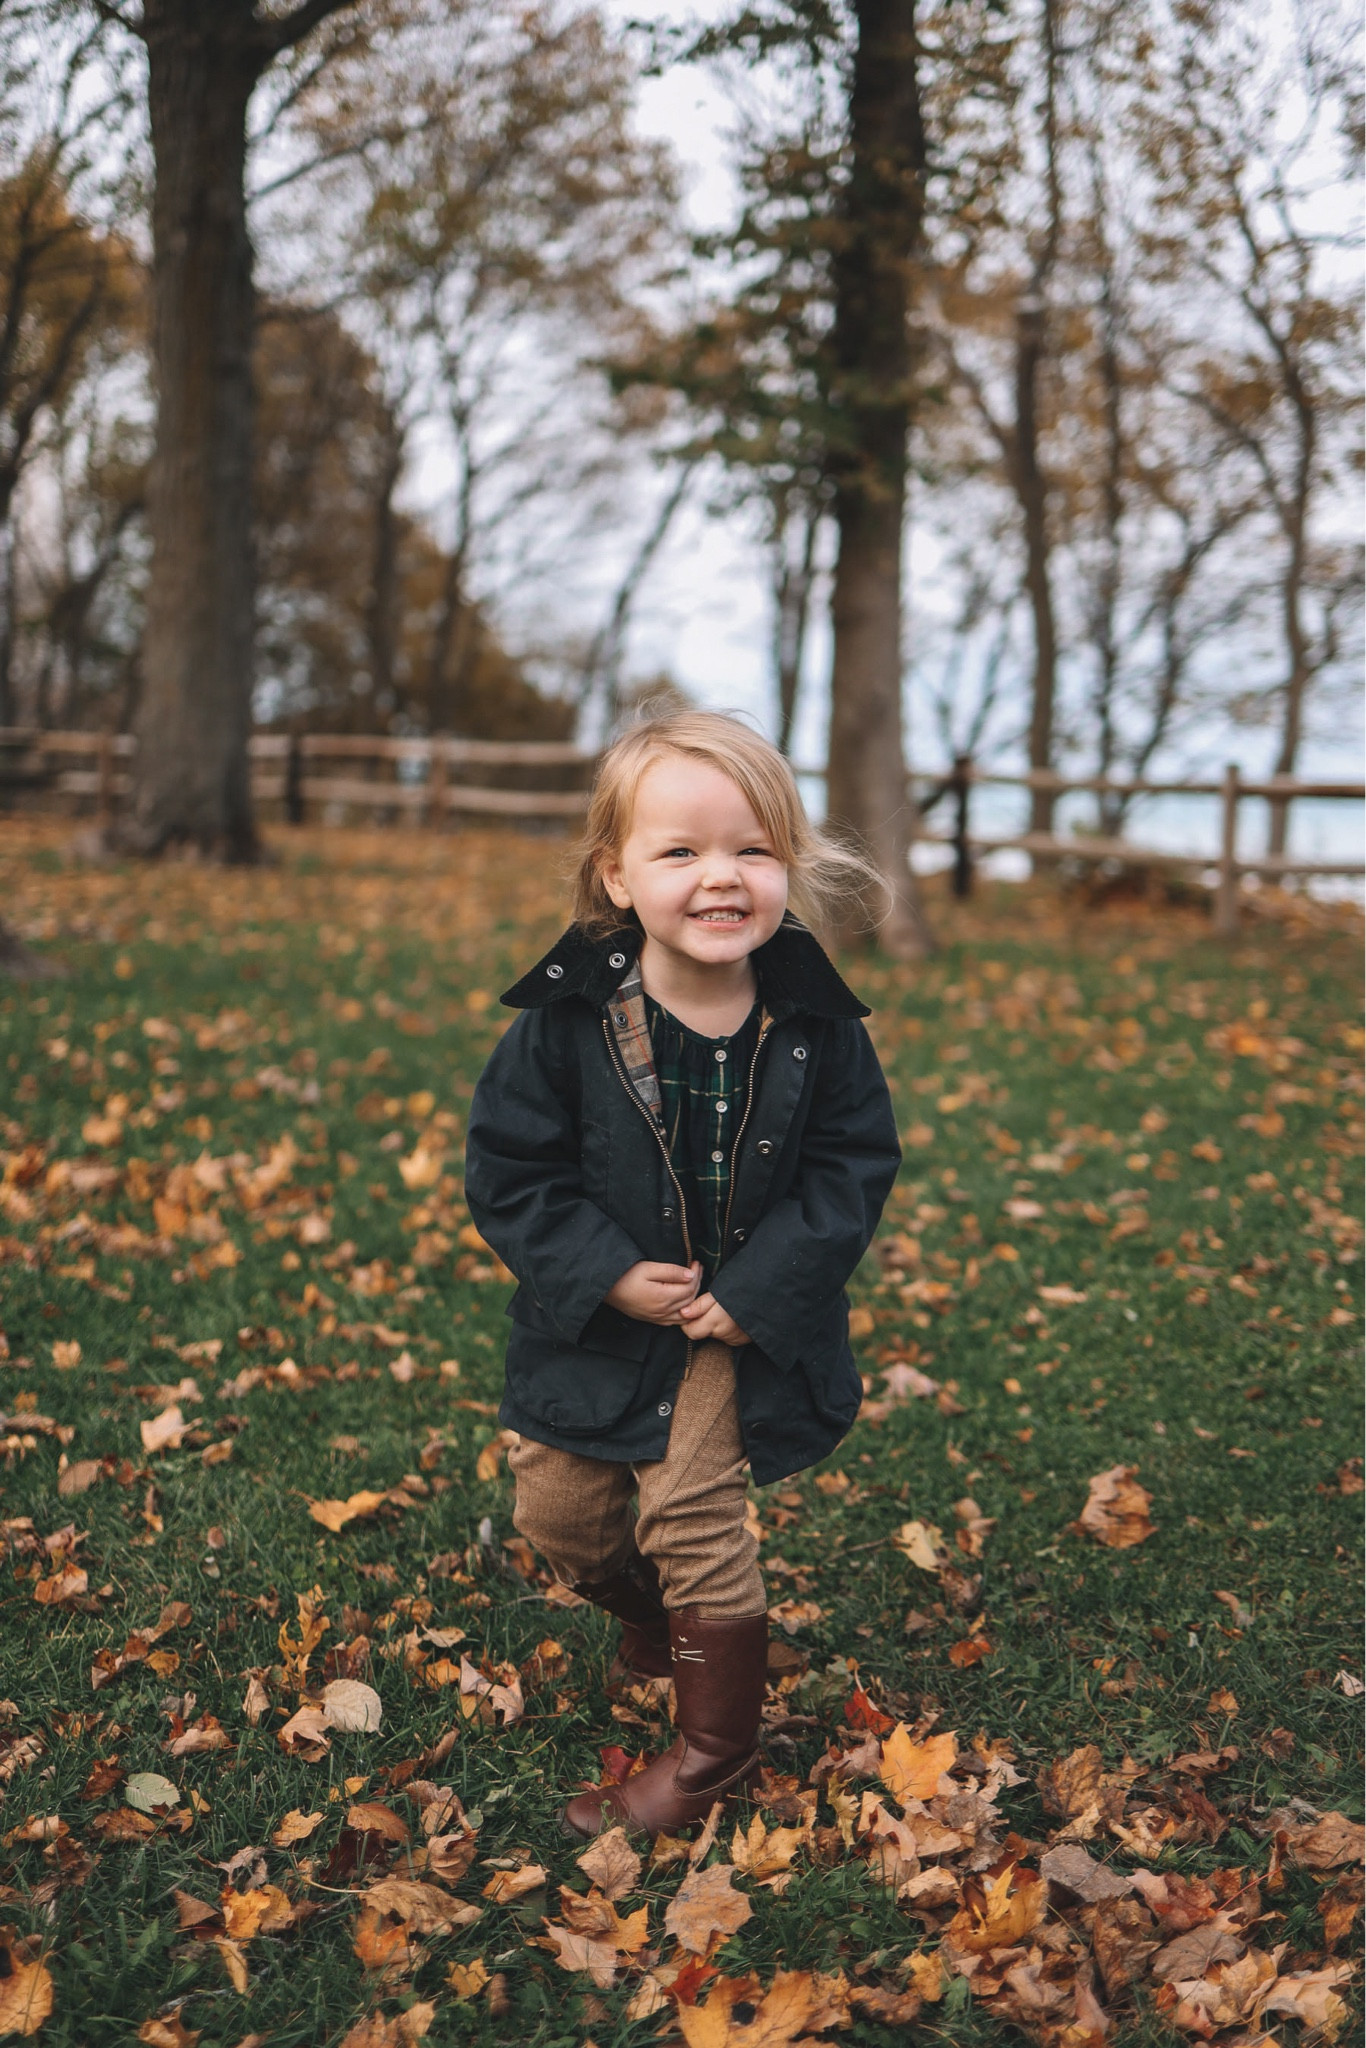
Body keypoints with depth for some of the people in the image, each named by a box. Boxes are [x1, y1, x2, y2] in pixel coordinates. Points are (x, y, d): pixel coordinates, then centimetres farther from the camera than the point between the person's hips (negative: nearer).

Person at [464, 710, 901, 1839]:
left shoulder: (815, 1022, -14)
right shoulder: (568, 1017, -17)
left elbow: (855, 1162, -7)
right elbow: (510, 1165, -11)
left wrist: (764, 1289, -17)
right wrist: (608, 1274, -20)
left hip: (742, 1322, -2)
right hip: (595, 1320, 2)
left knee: (691, 1509, -9)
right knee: (560, 1516, 12)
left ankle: (717, 1747, 13)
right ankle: (657, 1617, 46)